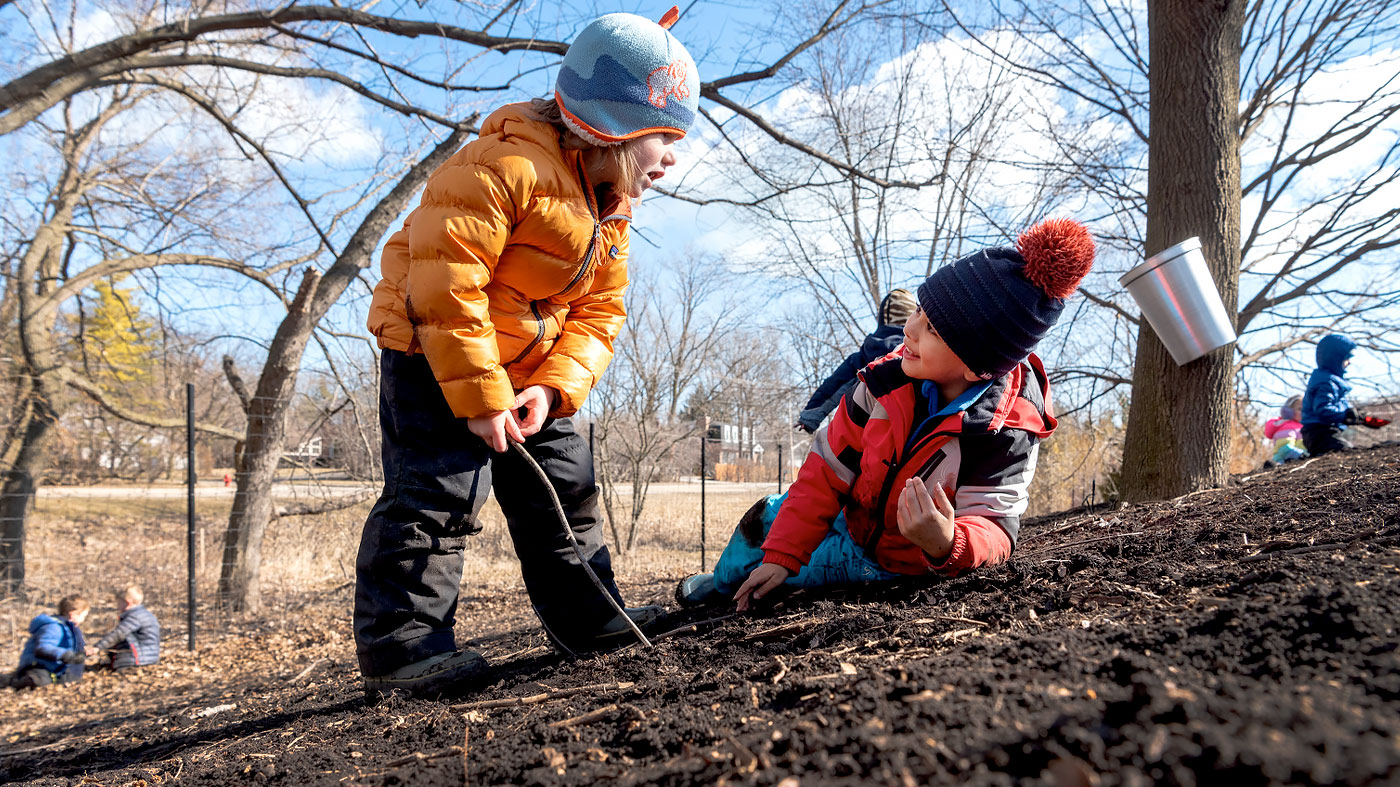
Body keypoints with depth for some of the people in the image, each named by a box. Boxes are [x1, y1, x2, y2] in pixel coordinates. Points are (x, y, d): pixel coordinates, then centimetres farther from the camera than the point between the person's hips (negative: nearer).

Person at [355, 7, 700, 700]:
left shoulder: (610, 208, 7)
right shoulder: (509, 165, -23)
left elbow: (597, 313, 6)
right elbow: (443, 279, -29)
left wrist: (552, 388, -12)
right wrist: (479, 396, -27)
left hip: (525, 371, 9)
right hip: (433, 355, -8)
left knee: (563, 485, 10)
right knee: (439, 489, -14)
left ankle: (586, 616, 23)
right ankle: (398, 642, -3)